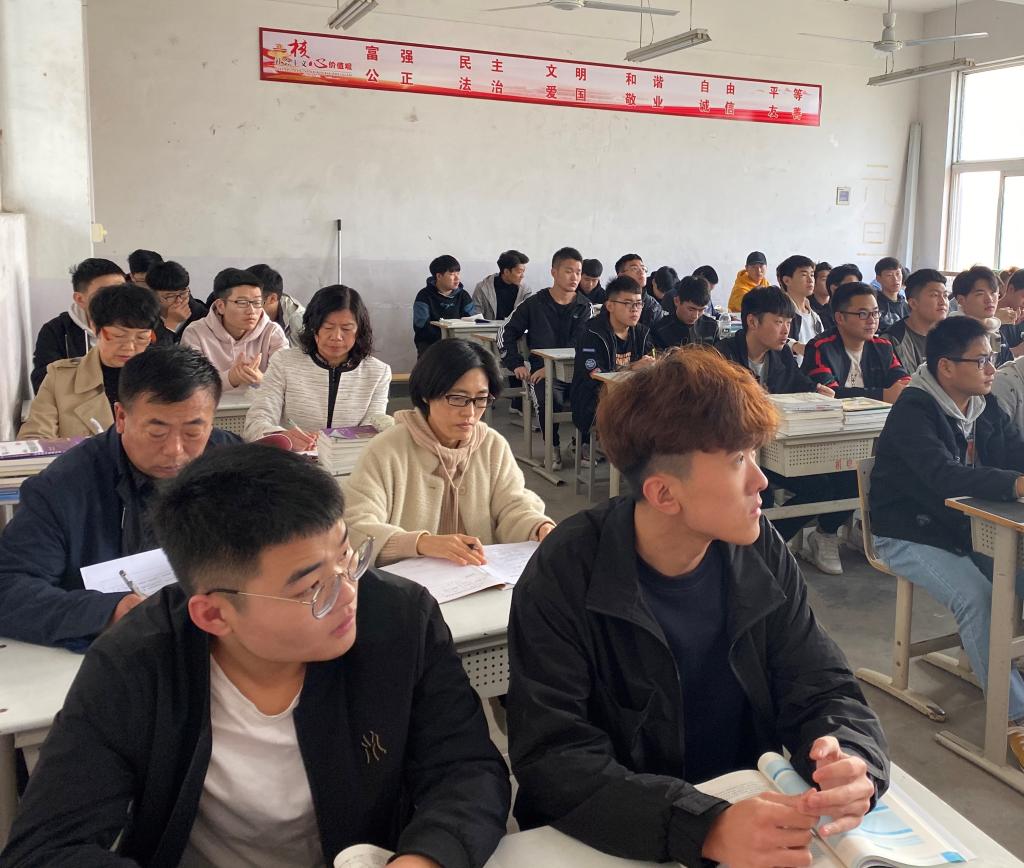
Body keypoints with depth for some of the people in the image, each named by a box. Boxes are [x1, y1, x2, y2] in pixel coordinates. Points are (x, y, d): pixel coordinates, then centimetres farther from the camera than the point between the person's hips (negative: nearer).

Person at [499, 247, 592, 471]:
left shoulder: (584, 306, 9)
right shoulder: (534, 304, 8)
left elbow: (581, 345, -3)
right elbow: (506, 334, 12)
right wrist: (516, 364, -2)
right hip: (540, 369, -1)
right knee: (549, 399, -32)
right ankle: (553, 447, -7)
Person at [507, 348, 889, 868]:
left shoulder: (761, 557, -5)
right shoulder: (563, 579, -17)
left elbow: (821, 692, 0)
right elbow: (552, 757, -21)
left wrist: (852, 764, -22)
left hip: (751, 814, 4)